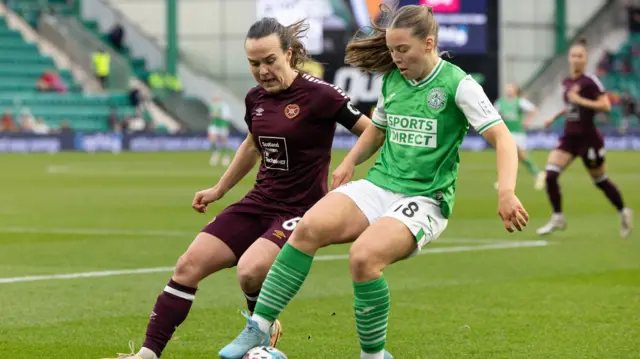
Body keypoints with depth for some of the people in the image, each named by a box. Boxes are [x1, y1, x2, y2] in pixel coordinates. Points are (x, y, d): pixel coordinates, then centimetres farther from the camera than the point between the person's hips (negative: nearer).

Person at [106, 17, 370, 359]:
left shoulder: (319, 95, -16)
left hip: (298, 210, -7)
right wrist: (219, 189, 29)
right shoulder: (256, 97, 5)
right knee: (189, 264, -4)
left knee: (250, 270, -30)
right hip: (258, 202, 7)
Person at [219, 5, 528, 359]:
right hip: (378, 185, 5)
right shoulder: (392, 80, 11)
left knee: (363, 256, -32)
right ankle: (258, 328, -19)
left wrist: (506, 193, -27)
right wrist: (349, 163, 14)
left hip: (424, 200, -5)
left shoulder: (457, 84, -7)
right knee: (309, 227, -23)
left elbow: (502, 138, -13)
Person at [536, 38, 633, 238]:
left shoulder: (590, 81, -14)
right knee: (550, 175, -10)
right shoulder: (567, 82, 7)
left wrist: (580, 100, -24)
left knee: (599, 180, 6)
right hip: (569, 137, 6)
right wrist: (555, 117, 17)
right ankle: (557, 219, 0)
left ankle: (624, 213, 28)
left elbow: (606, 106, -20)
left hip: (588, 137, -6)